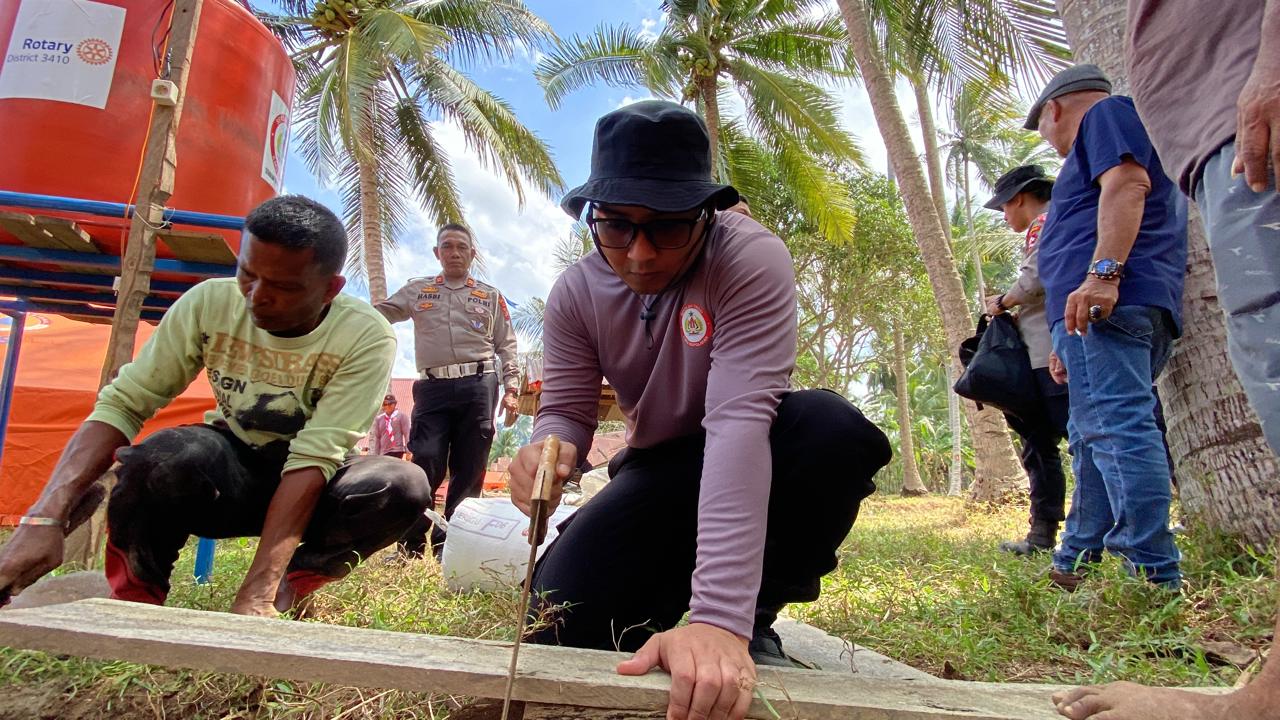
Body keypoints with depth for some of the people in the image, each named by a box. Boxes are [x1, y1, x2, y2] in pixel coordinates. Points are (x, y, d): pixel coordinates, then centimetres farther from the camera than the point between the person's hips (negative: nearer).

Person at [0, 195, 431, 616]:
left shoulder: (365, 338, -24)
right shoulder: (208, 304, -16)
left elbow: (313, 458, -29)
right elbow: (121, 404, -15)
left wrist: (257, 594, -35)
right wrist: (46, 517, -29)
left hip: (314, 490, -1)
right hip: (226, 474, 1)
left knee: (404, 487, -32)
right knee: (170, 455, -34)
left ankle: (291, 586, -8)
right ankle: (135, 599, -7)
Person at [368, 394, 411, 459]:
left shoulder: (401, 416, 2)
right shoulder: (378, 419, 11)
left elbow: (407, 434, -1)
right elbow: (375, 437, 10)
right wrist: (373, 454, 3)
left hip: (397, 451, -4)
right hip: (383, 452, 4)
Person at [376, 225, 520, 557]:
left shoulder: (491, 296, 16)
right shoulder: (417, 290, 17)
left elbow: (506, 346, 13)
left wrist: (511, 389, 3)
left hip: (478, 384, 1)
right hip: (433, 387, 0)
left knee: (468, 471, 1)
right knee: (425, 464, -9)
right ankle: (409, 547, 2)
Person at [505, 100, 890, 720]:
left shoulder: (752, 260, -27)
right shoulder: (576, 293, -12)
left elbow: (739, 419, -39)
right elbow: (565, 410, -8)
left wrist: (720, 614, -46)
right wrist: (549, 449, -36)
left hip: (757, 456, -2)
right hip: (659, 467, 3)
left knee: (833, 428, -36)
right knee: (562, 616, -19)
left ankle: (753, 618, -11)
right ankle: (667, 592, 16)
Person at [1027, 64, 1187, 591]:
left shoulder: (1106, 113, 8)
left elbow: (1127, 183, -13)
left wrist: (1103, 271, -26)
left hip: (1101, 300, -11)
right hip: (1141, 309, 11)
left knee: (1114, 427, -17)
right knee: (1096, 438, 10)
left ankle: (1155, 576, -18)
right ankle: (1073, 567, 16)